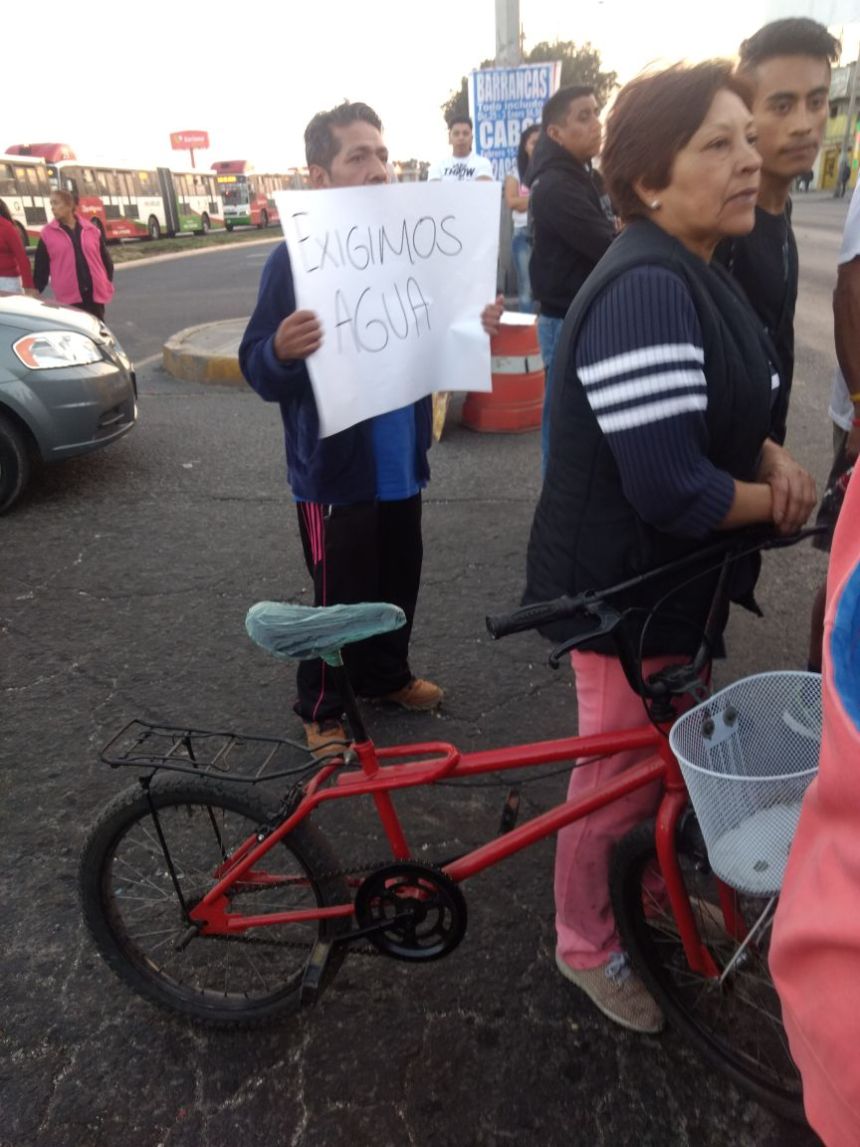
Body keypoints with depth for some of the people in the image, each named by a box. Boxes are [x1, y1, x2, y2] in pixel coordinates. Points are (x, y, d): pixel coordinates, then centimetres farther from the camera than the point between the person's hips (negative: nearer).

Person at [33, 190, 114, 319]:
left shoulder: (91, 230, 4)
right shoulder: (47, 233, 1)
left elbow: (105, 259, 10)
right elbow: (41, 267, 3)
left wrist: (108, 284, 5)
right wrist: (36, 292, 1)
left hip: (95, 293, 1)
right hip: (68, 297, -1)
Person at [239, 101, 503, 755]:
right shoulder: (295, 258, -12)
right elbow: (259, 373, -14)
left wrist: (474, 326, -4)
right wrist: (282, 350, -37)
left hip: (400, 457, 6)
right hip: (334, 466, -6)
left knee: (399, 579, 18)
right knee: (341, 596, 5)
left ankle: (387, 675, 42)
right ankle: (322, 710, 26)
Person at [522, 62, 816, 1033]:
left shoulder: (693, 275, 7)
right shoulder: (646, 291, -26)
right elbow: (672, 493, -31)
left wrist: (771, 457, -3)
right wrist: (773, 500, -12)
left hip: (676, 575, 10)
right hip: (626, 587, -10)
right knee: (618, 776, 9)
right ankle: (586, 946, 35)